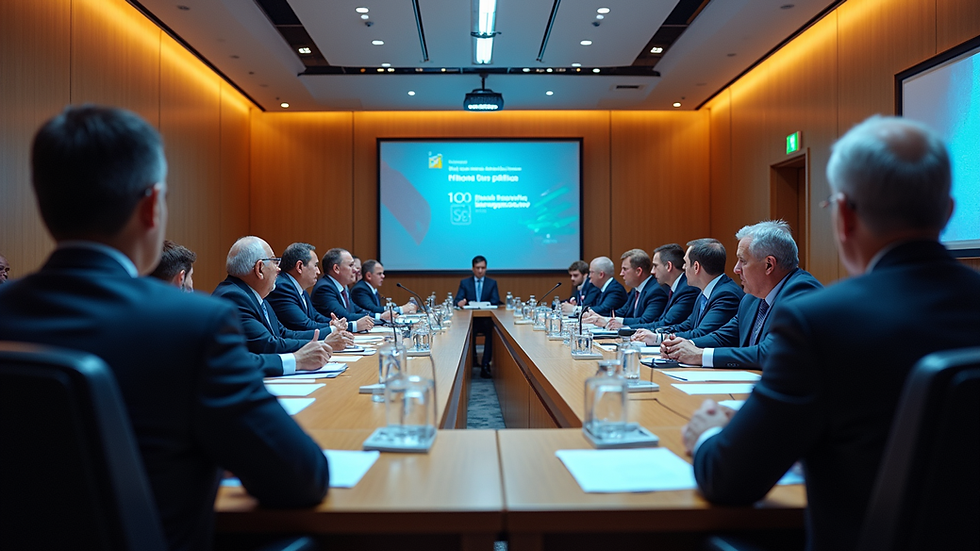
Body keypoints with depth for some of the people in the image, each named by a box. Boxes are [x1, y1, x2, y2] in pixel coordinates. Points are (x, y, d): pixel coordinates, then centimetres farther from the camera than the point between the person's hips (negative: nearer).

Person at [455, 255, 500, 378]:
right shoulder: (464, 282, 12)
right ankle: (472, 359, -13)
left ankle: (485, 365, -26)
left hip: (487, 319, 0)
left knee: (491, 331, -33)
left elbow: (495, 301, 0)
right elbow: (457, 300, 1)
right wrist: (460, 302, -25)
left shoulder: (492, 283, 13)